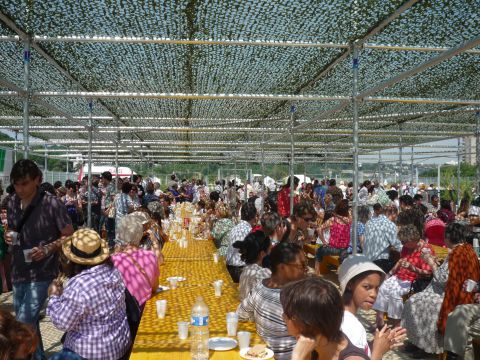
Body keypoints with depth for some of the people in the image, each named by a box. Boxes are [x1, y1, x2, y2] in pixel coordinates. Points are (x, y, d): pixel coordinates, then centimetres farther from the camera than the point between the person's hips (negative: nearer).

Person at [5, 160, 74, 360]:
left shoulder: (52, 204, -15)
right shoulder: (12, 203, 2)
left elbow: (69, 236, -9)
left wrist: (47, 248, -23)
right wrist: (8, 237, -5)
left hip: (41, 273, -6)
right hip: (18, 272, 6)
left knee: (24, 324, -12)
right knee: (28, 322, 19)